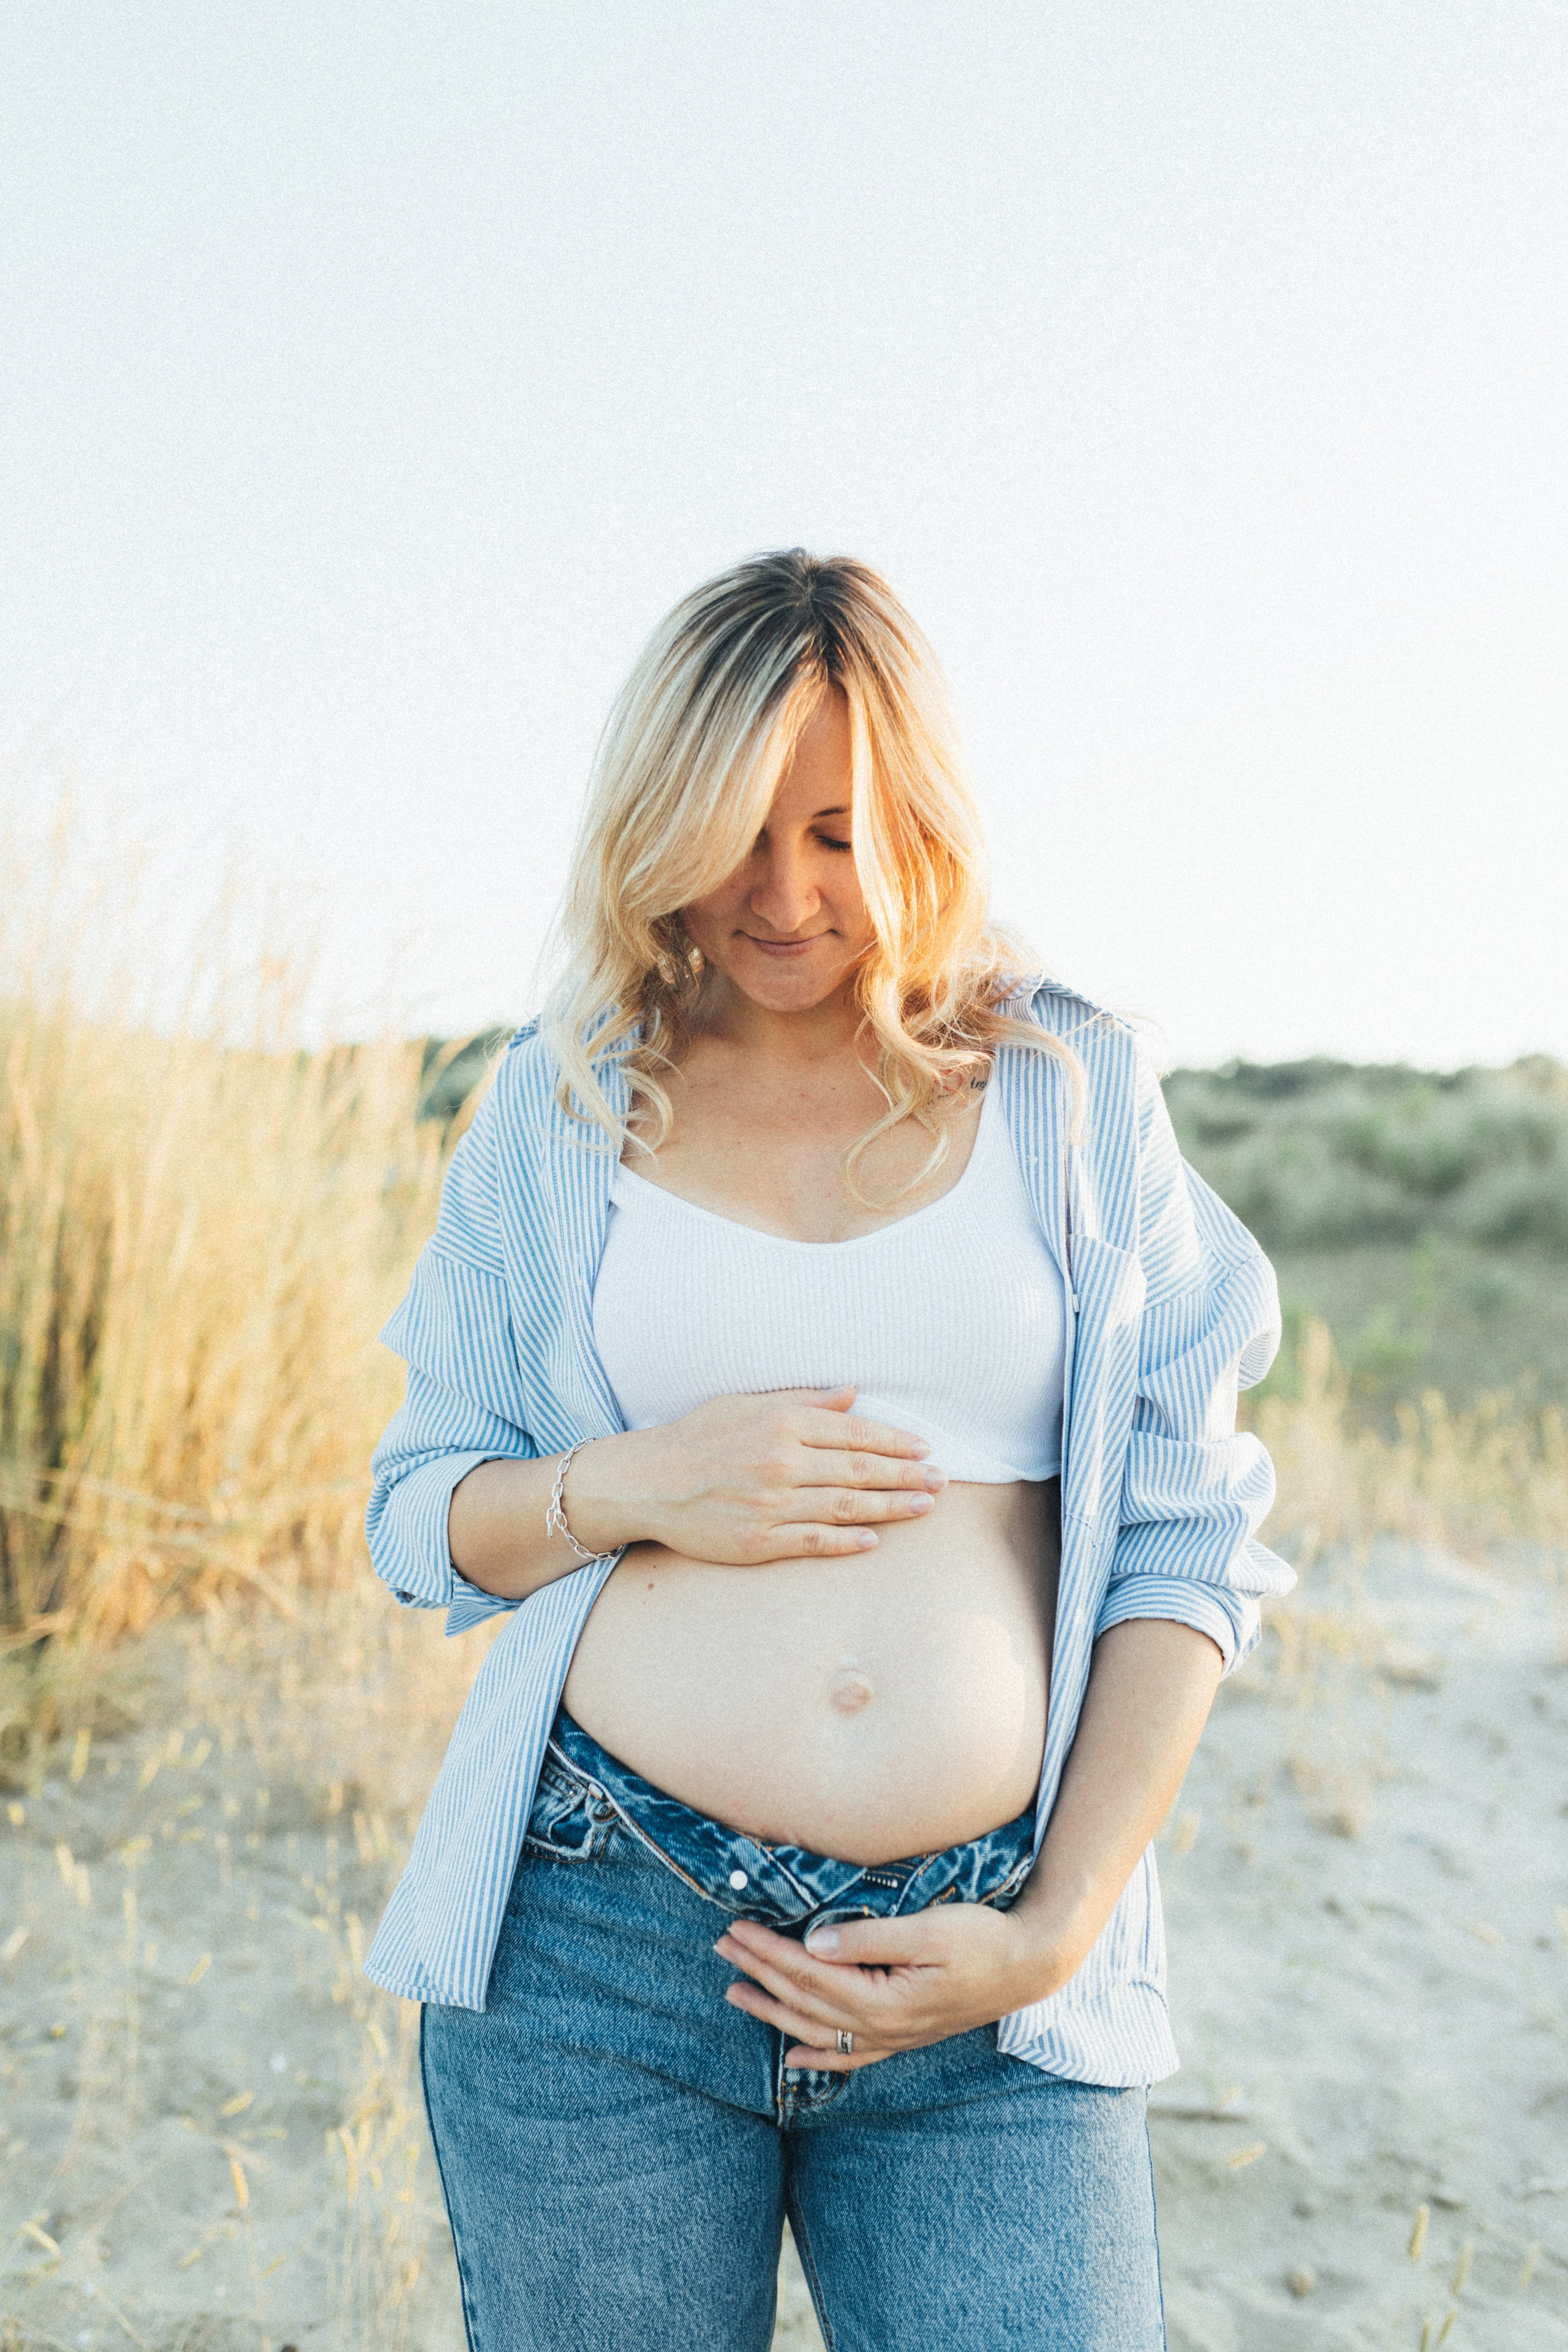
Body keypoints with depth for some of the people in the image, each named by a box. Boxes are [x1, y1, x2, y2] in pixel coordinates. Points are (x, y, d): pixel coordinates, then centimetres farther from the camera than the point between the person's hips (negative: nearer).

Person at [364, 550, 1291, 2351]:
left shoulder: (1074, 1088, 5)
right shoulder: (561, 1102, 7)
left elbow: (1185, 1546, 2)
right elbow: (416, 1511, 11)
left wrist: (1053, 1934, -7)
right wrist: (625, 1487, -10)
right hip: (593, 1935, 1)